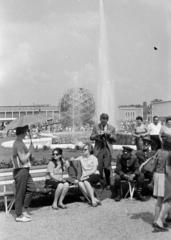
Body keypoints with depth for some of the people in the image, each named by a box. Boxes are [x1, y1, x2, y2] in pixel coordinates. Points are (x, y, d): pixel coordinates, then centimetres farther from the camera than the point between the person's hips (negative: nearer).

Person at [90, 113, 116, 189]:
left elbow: (114, 139, 8)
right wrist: (98, 134, -14)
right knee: (99, 167, -3)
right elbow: (91, 137, 4)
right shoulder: (96, 127, 8)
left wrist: (110, 134, -10)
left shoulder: (111, 128, 9)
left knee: (107, 167, -2)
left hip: (108, 149, 0)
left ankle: (108, 184, 10)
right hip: (98, 149, 0)